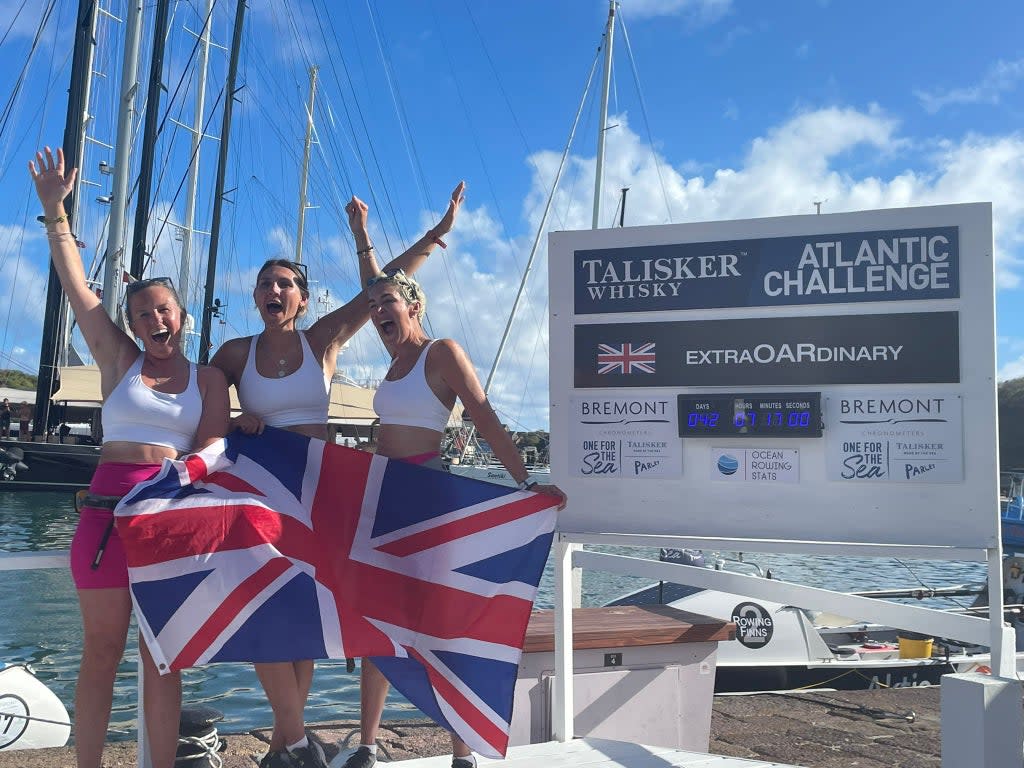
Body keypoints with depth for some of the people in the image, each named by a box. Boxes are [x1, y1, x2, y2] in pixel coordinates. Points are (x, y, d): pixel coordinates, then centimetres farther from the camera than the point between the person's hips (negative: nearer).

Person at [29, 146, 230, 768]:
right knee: (102, 651, 4)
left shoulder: (209, 379, 10)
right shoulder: (119, 360, 10)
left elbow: (215, 441, 0)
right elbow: (75, 283, 6)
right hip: (109, 507, 0)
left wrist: (190, 464, -23)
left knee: (162, 656, 5)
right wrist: (55, 210, 2)